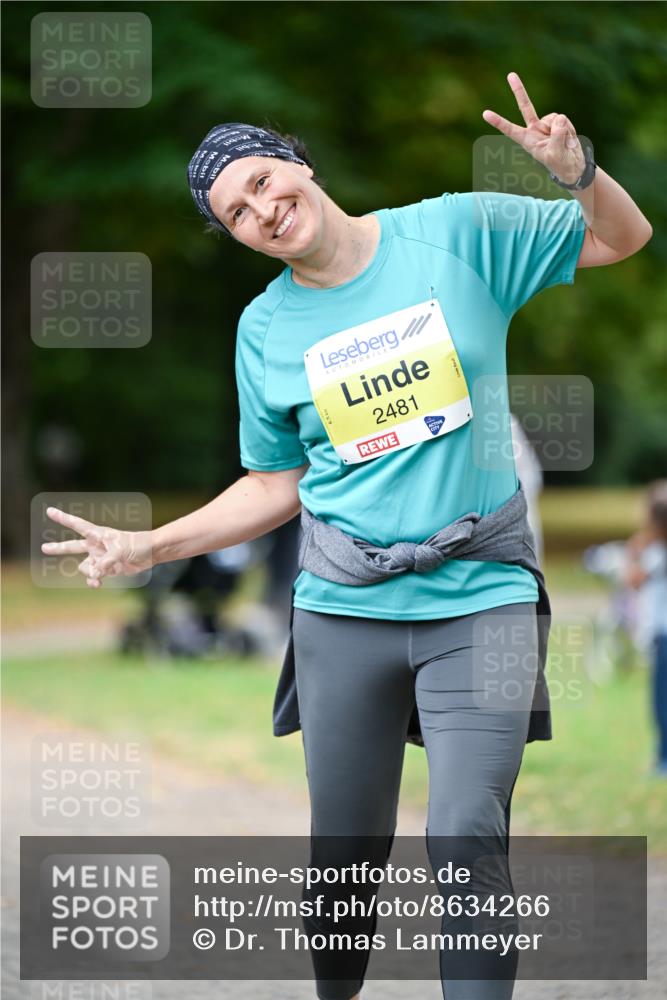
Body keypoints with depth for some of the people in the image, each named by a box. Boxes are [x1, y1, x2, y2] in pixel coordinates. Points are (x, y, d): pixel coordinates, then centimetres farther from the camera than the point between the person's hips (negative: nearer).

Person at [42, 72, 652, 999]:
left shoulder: (460, 232, -1)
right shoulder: (266, 329, 5)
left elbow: (624, 237, 7)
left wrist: (576, 169, -14)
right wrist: (148, 546, 7)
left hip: (481, 597, -2)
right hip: (345, 611, 2)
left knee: (467, 837, -19)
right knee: (345, 852, 7)